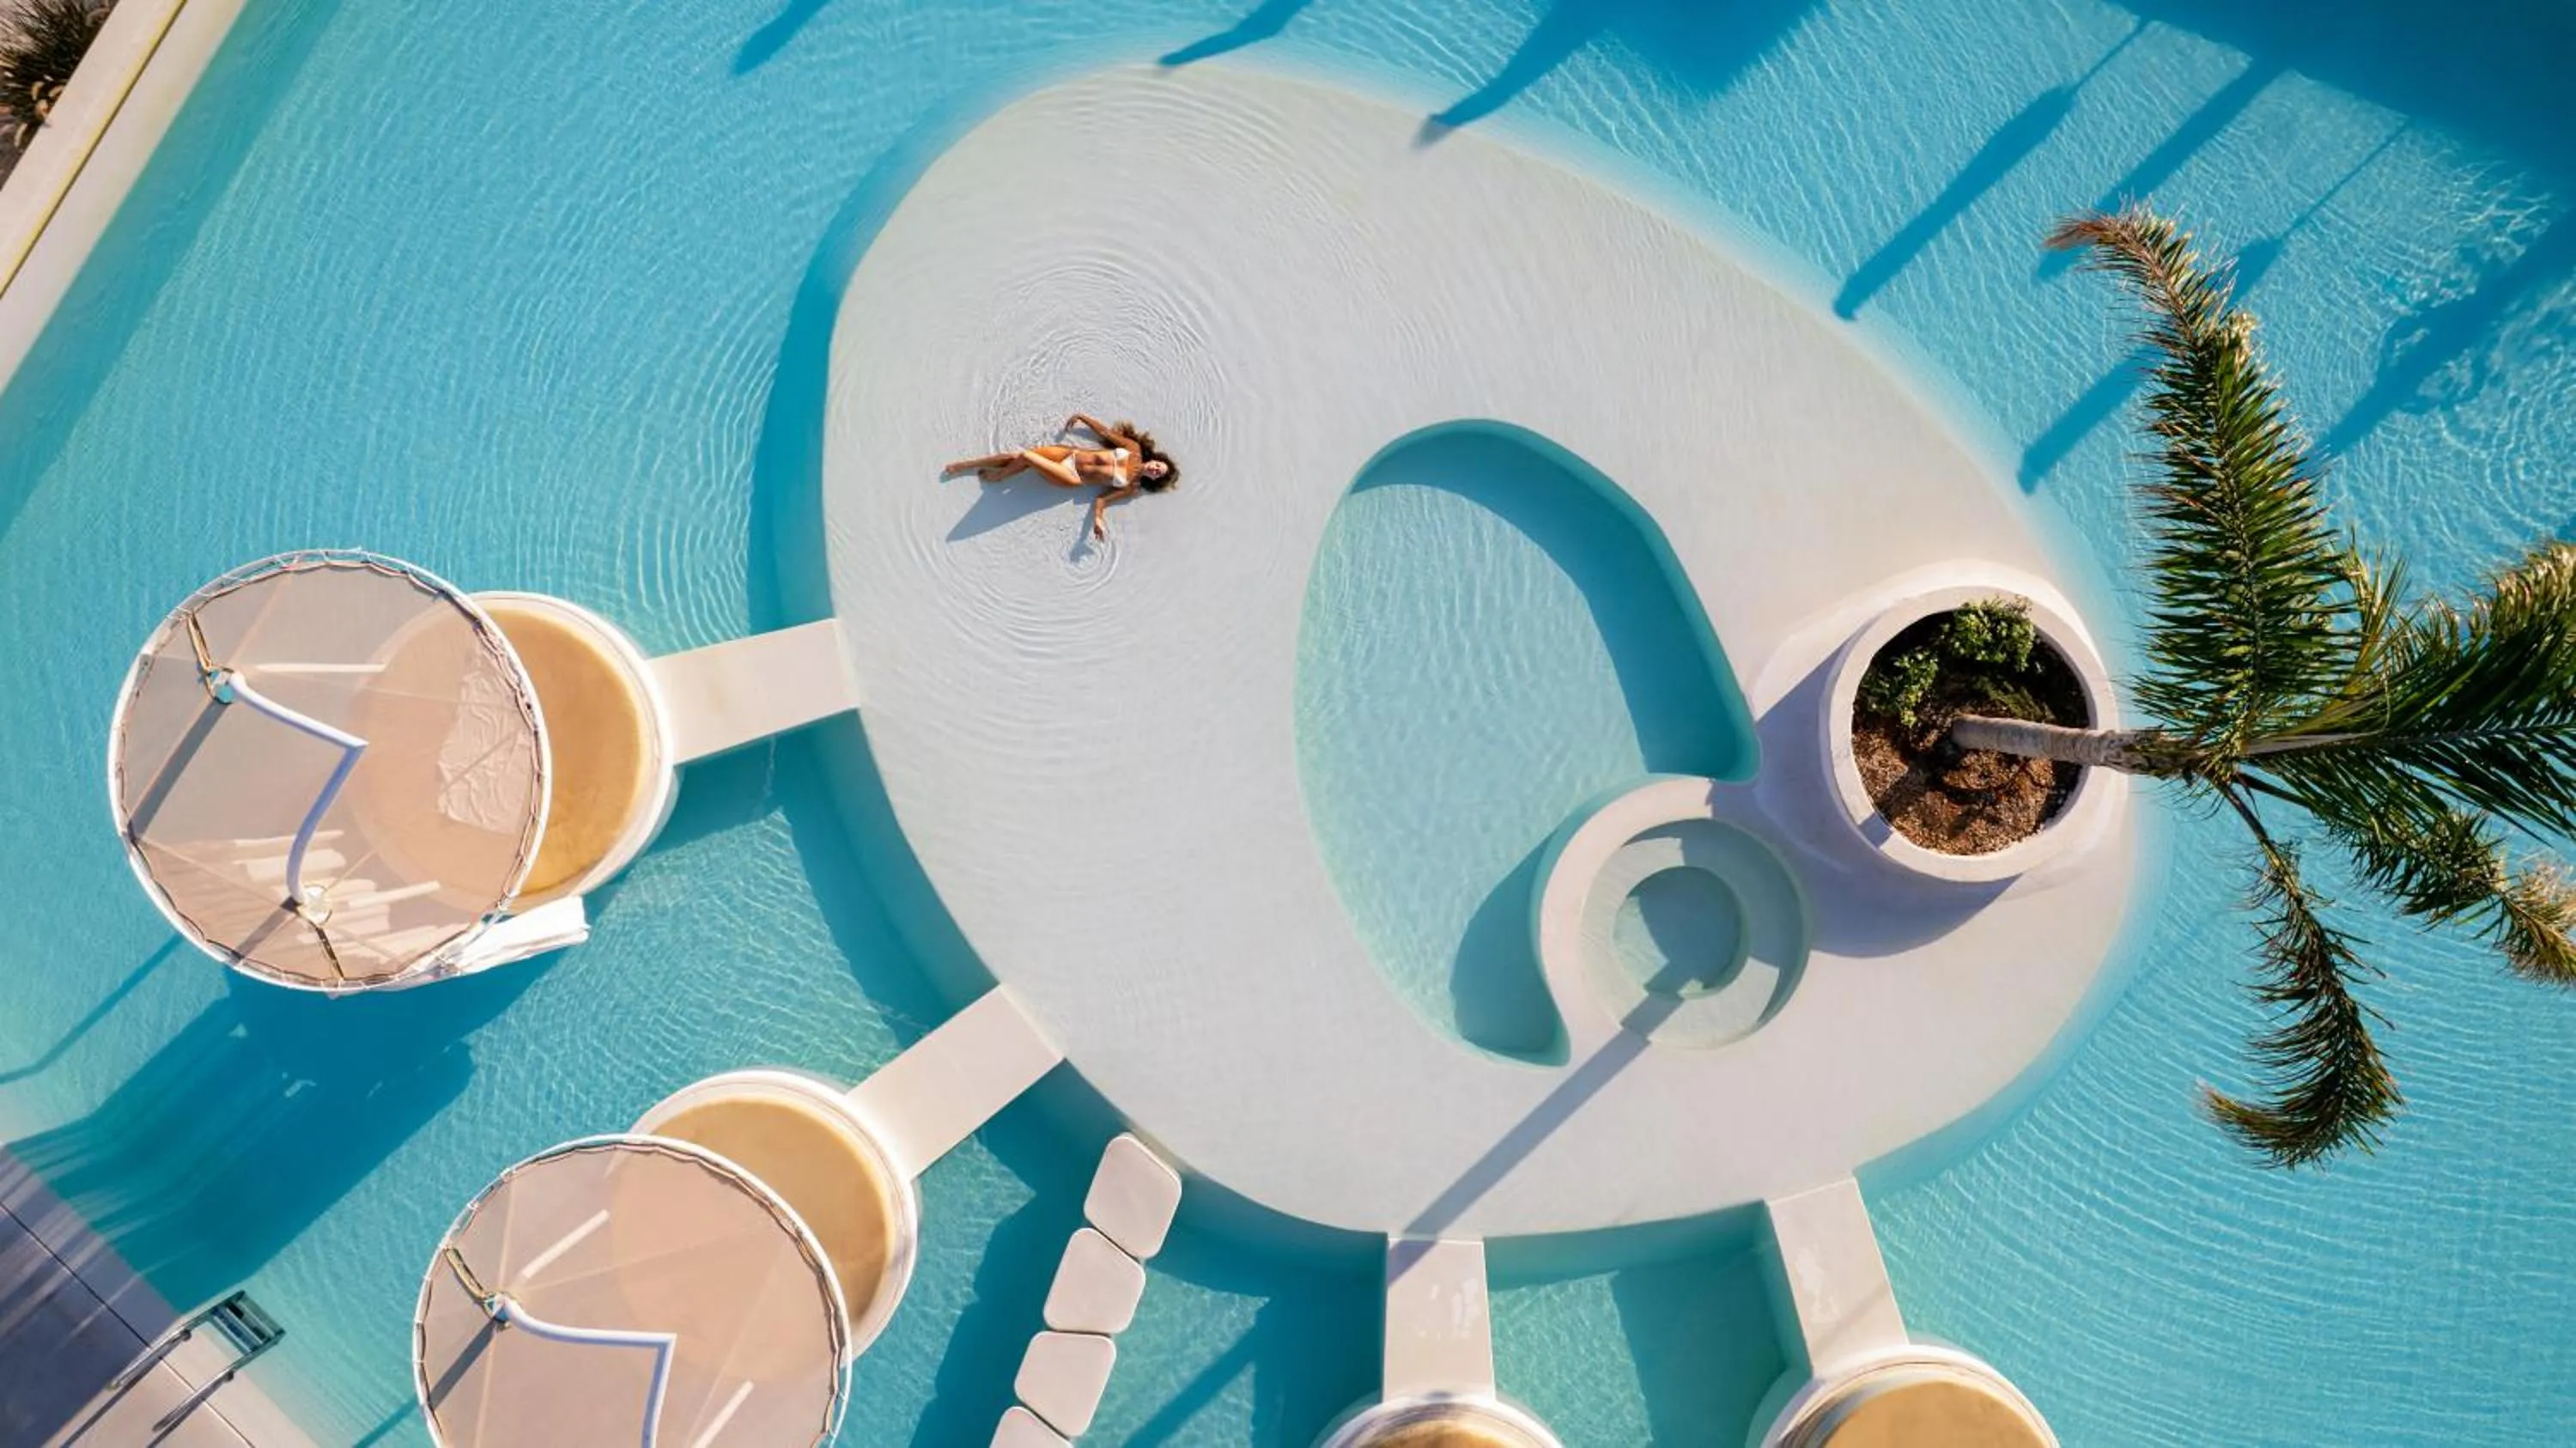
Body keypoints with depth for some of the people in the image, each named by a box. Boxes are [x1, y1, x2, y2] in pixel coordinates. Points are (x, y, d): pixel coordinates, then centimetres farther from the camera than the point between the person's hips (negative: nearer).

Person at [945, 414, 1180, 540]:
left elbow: (1101, 499, -8)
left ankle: (997, 477, 10)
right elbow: (1105, 432, 9)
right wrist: (1083, 417, 8)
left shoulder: (1131, 487, -9)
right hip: (1069, 453, 4)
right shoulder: (1133, 449, -1)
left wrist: (1098, 518, -26)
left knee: (1026, 457, -24)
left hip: (1073, 477, -3)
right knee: (1017, 456, -10)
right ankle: (961, 466, 10)